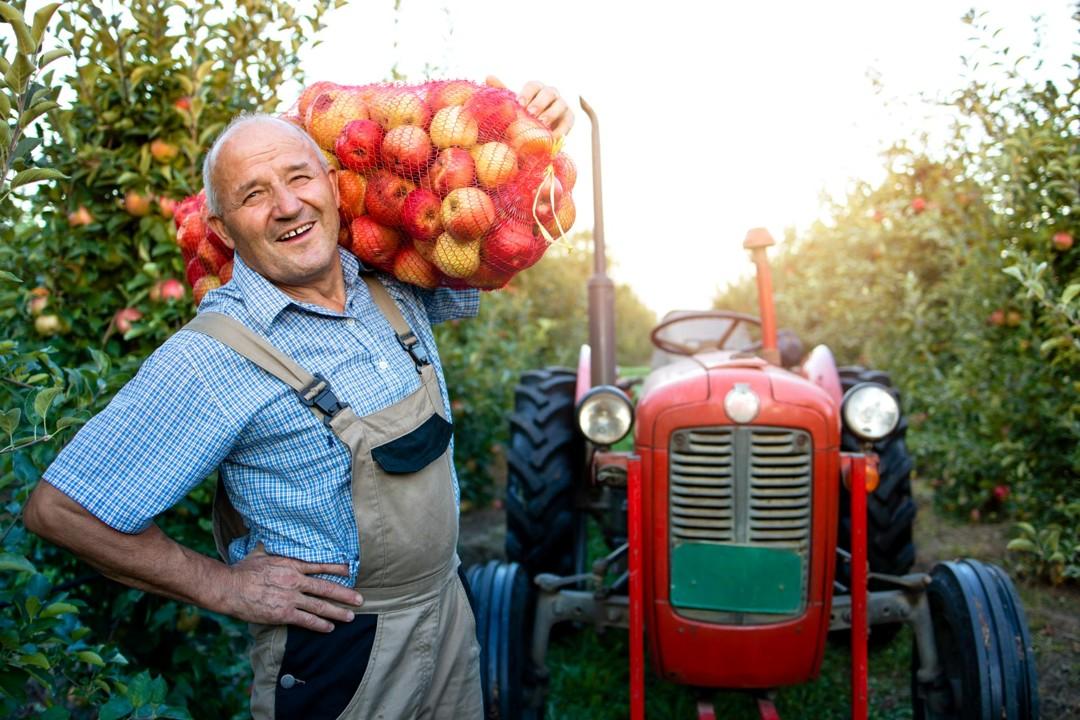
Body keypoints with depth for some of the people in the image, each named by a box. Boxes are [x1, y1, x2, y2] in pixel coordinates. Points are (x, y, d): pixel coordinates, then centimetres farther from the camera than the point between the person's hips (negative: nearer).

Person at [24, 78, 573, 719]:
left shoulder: (397, 288, -2)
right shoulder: (217, 357, -20)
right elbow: (59, 508, -18)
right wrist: (224, 586, -14)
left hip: (450, 610, 6)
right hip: (339, 654, -6)